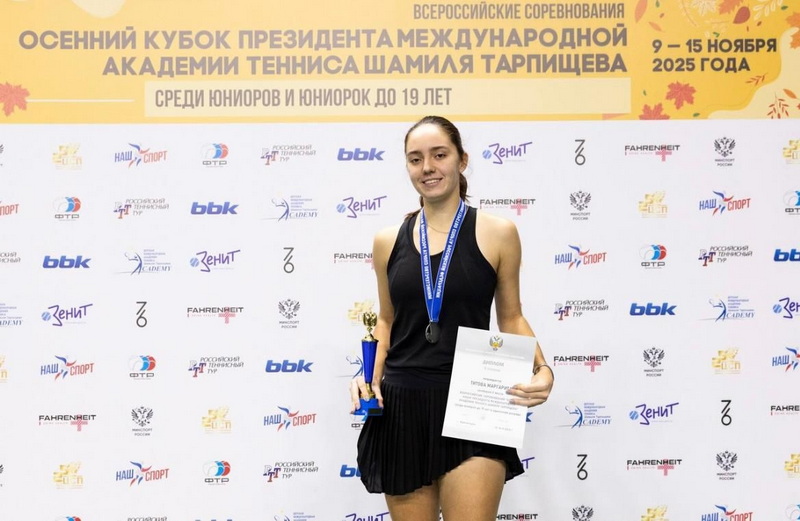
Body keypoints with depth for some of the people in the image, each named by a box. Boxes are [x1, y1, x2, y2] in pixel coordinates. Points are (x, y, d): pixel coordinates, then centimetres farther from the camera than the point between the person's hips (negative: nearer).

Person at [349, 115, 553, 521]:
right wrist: (370, 376, 0)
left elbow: (510, 318, 7)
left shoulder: (497, 234, -1)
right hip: (401, 407, 3)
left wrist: (541, 369, -10)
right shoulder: (388, 241, 6)